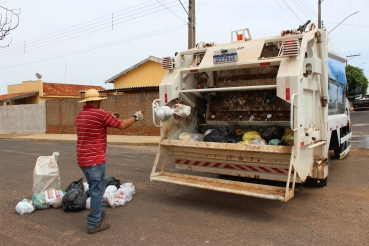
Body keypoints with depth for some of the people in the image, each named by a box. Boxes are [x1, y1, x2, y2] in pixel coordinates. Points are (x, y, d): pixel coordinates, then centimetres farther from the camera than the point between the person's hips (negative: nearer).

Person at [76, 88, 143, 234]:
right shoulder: (100, 113, -15)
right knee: (97, 190, 3)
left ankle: (99, 212, 39)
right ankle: (94, 224, 12)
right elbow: (122, 125, -8)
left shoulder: (80, 115, 10)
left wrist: (109, 120, 27)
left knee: (94, 189, 23)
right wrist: (136, 117, 6)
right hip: (95, 160, -8)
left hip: (82, 159, 8)